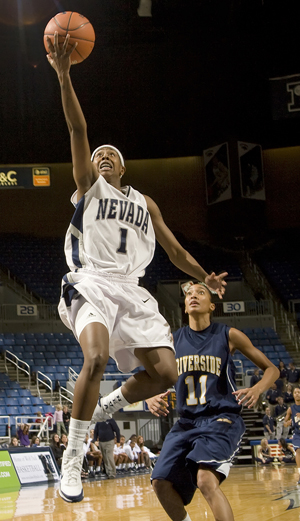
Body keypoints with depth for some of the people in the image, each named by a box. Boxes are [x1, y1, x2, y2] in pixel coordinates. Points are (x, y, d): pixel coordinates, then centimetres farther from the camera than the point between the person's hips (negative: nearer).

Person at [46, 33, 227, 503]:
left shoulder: (144, 203, 25)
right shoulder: (88, 184, 13)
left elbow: (172, 247, 26)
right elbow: (78, 130, 0)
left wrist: (205, 277, 10)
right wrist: (64, 75, -12)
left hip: (133, 289, 5)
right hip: (92, 283, -5)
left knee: (164, 372, -10)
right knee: (96, 358, -30)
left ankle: (107, 408, 17)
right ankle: (73, 456, -17)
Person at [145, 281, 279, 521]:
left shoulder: (228, 335, -2)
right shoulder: (173, 340, 6)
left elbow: (271, 369, 4)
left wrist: (257, 389, -18)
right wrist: (151, 398, -12)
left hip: (222, 419, -5)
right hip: (186, 422, 5)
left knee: (206, 480, -27)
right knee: (161, 483, -3)